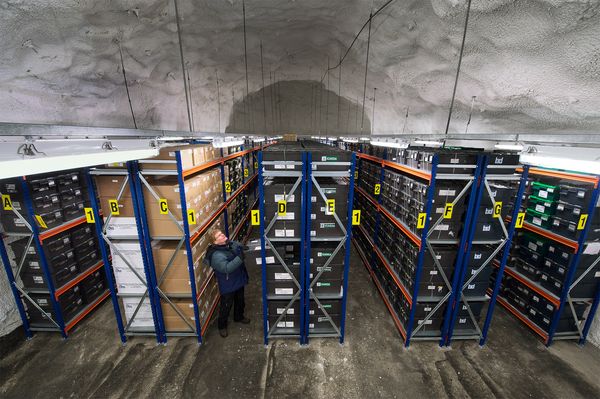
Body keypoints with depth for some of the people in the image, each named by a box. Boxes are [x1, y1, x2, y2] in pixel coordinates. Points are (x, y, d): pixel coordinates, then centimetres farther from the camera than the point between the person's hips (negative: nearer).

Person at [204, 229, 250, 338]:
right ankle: (222, 326, 40)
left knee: (240, 301, 27)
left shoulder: (230, 244, -6)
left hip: (239, 280, 7)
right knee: (226, 306, 14)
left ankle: (239, 317, 53)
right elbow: (227, 268, -39)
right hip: (228, 286, -7)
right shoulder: (216, 255, -29)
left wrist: (237, 248, -21)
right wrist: (240, 258, -42)